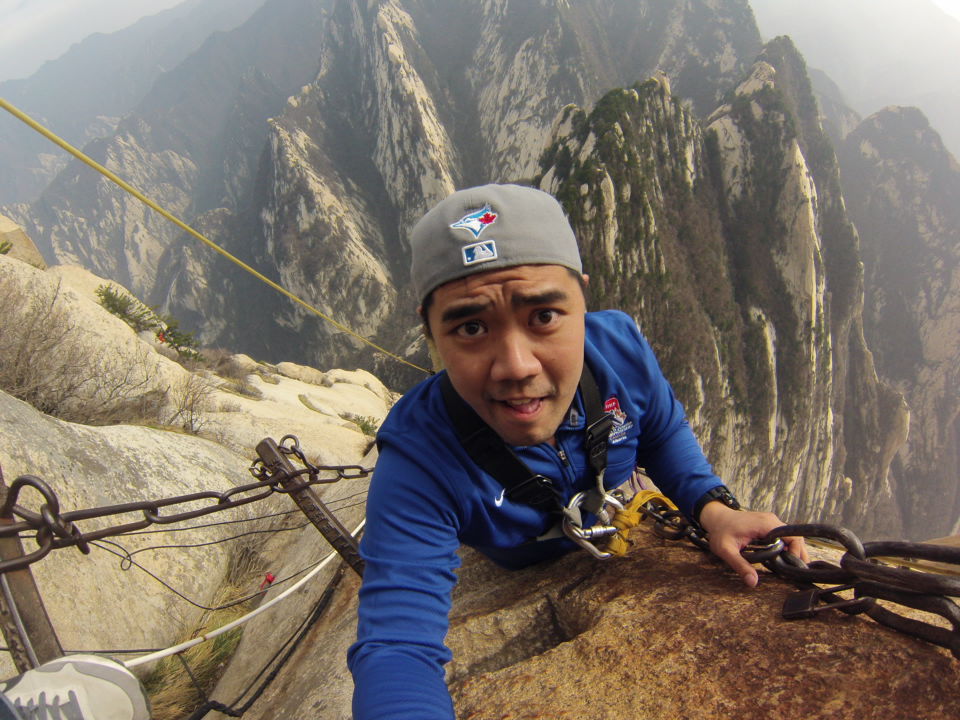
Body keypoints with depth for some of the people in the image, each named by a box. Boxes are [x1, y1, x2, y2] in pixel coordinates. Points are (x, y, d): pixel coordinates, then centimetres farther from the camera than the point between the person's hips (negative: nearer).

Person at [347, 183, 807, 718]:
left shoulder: (620, 347, -31)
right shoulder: (418, 464, -43)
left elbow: (664, 432, -8)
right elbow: (397, 646, -48)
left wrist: (712, 507, -27)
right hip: (517, 586, -2)